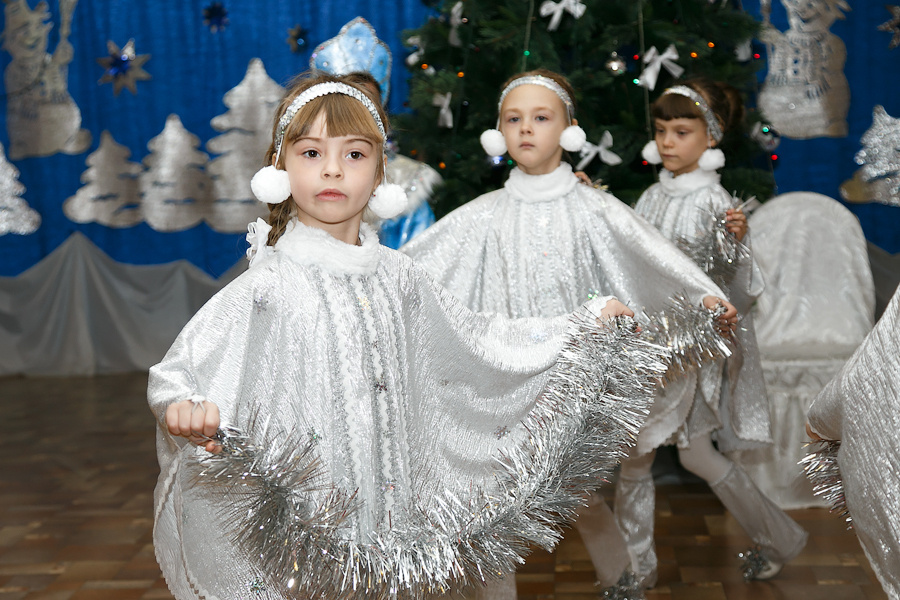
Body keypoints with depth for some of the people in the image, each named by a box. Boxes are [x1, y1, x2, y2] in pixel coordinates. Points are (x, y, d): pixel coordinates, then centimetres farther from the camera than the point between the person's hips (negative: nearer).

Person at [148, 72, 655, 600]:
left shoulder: (397, 276, 3)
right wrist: (185, 411, -42)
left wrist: (590, 320, 17)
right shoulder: (270, 286, -13)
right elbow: (179, 370, -18)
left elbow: (477, 337, 16)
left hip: (389, 514, 5)